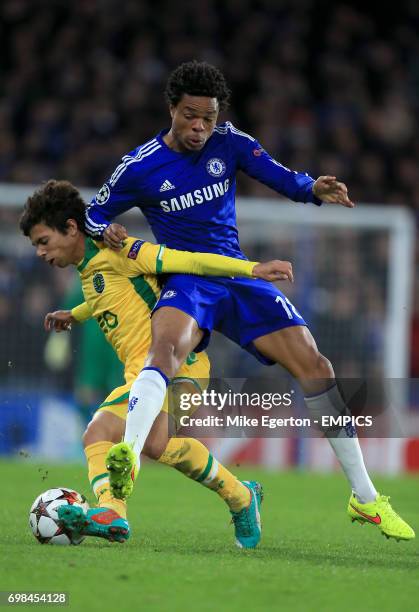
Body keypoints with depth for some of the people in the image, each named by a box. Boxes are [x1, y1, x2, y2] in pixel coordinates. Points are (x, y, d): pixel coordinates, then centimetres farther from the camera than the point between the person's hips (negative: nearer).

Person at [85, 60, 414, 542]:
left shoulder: (228, 143, 2)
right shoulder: (139, 167, -4)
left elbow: (283, 178, 2)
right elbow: (94, 213, 9)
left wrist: (315, 189, -20)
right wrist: (107, 231, -14)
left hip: (239, 277, 4)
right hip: (186, 280, -3)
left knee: (315, 367, -4)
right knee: (166, 348, -38)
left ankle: (365, 498, 6)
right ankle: (125, 462, -55)